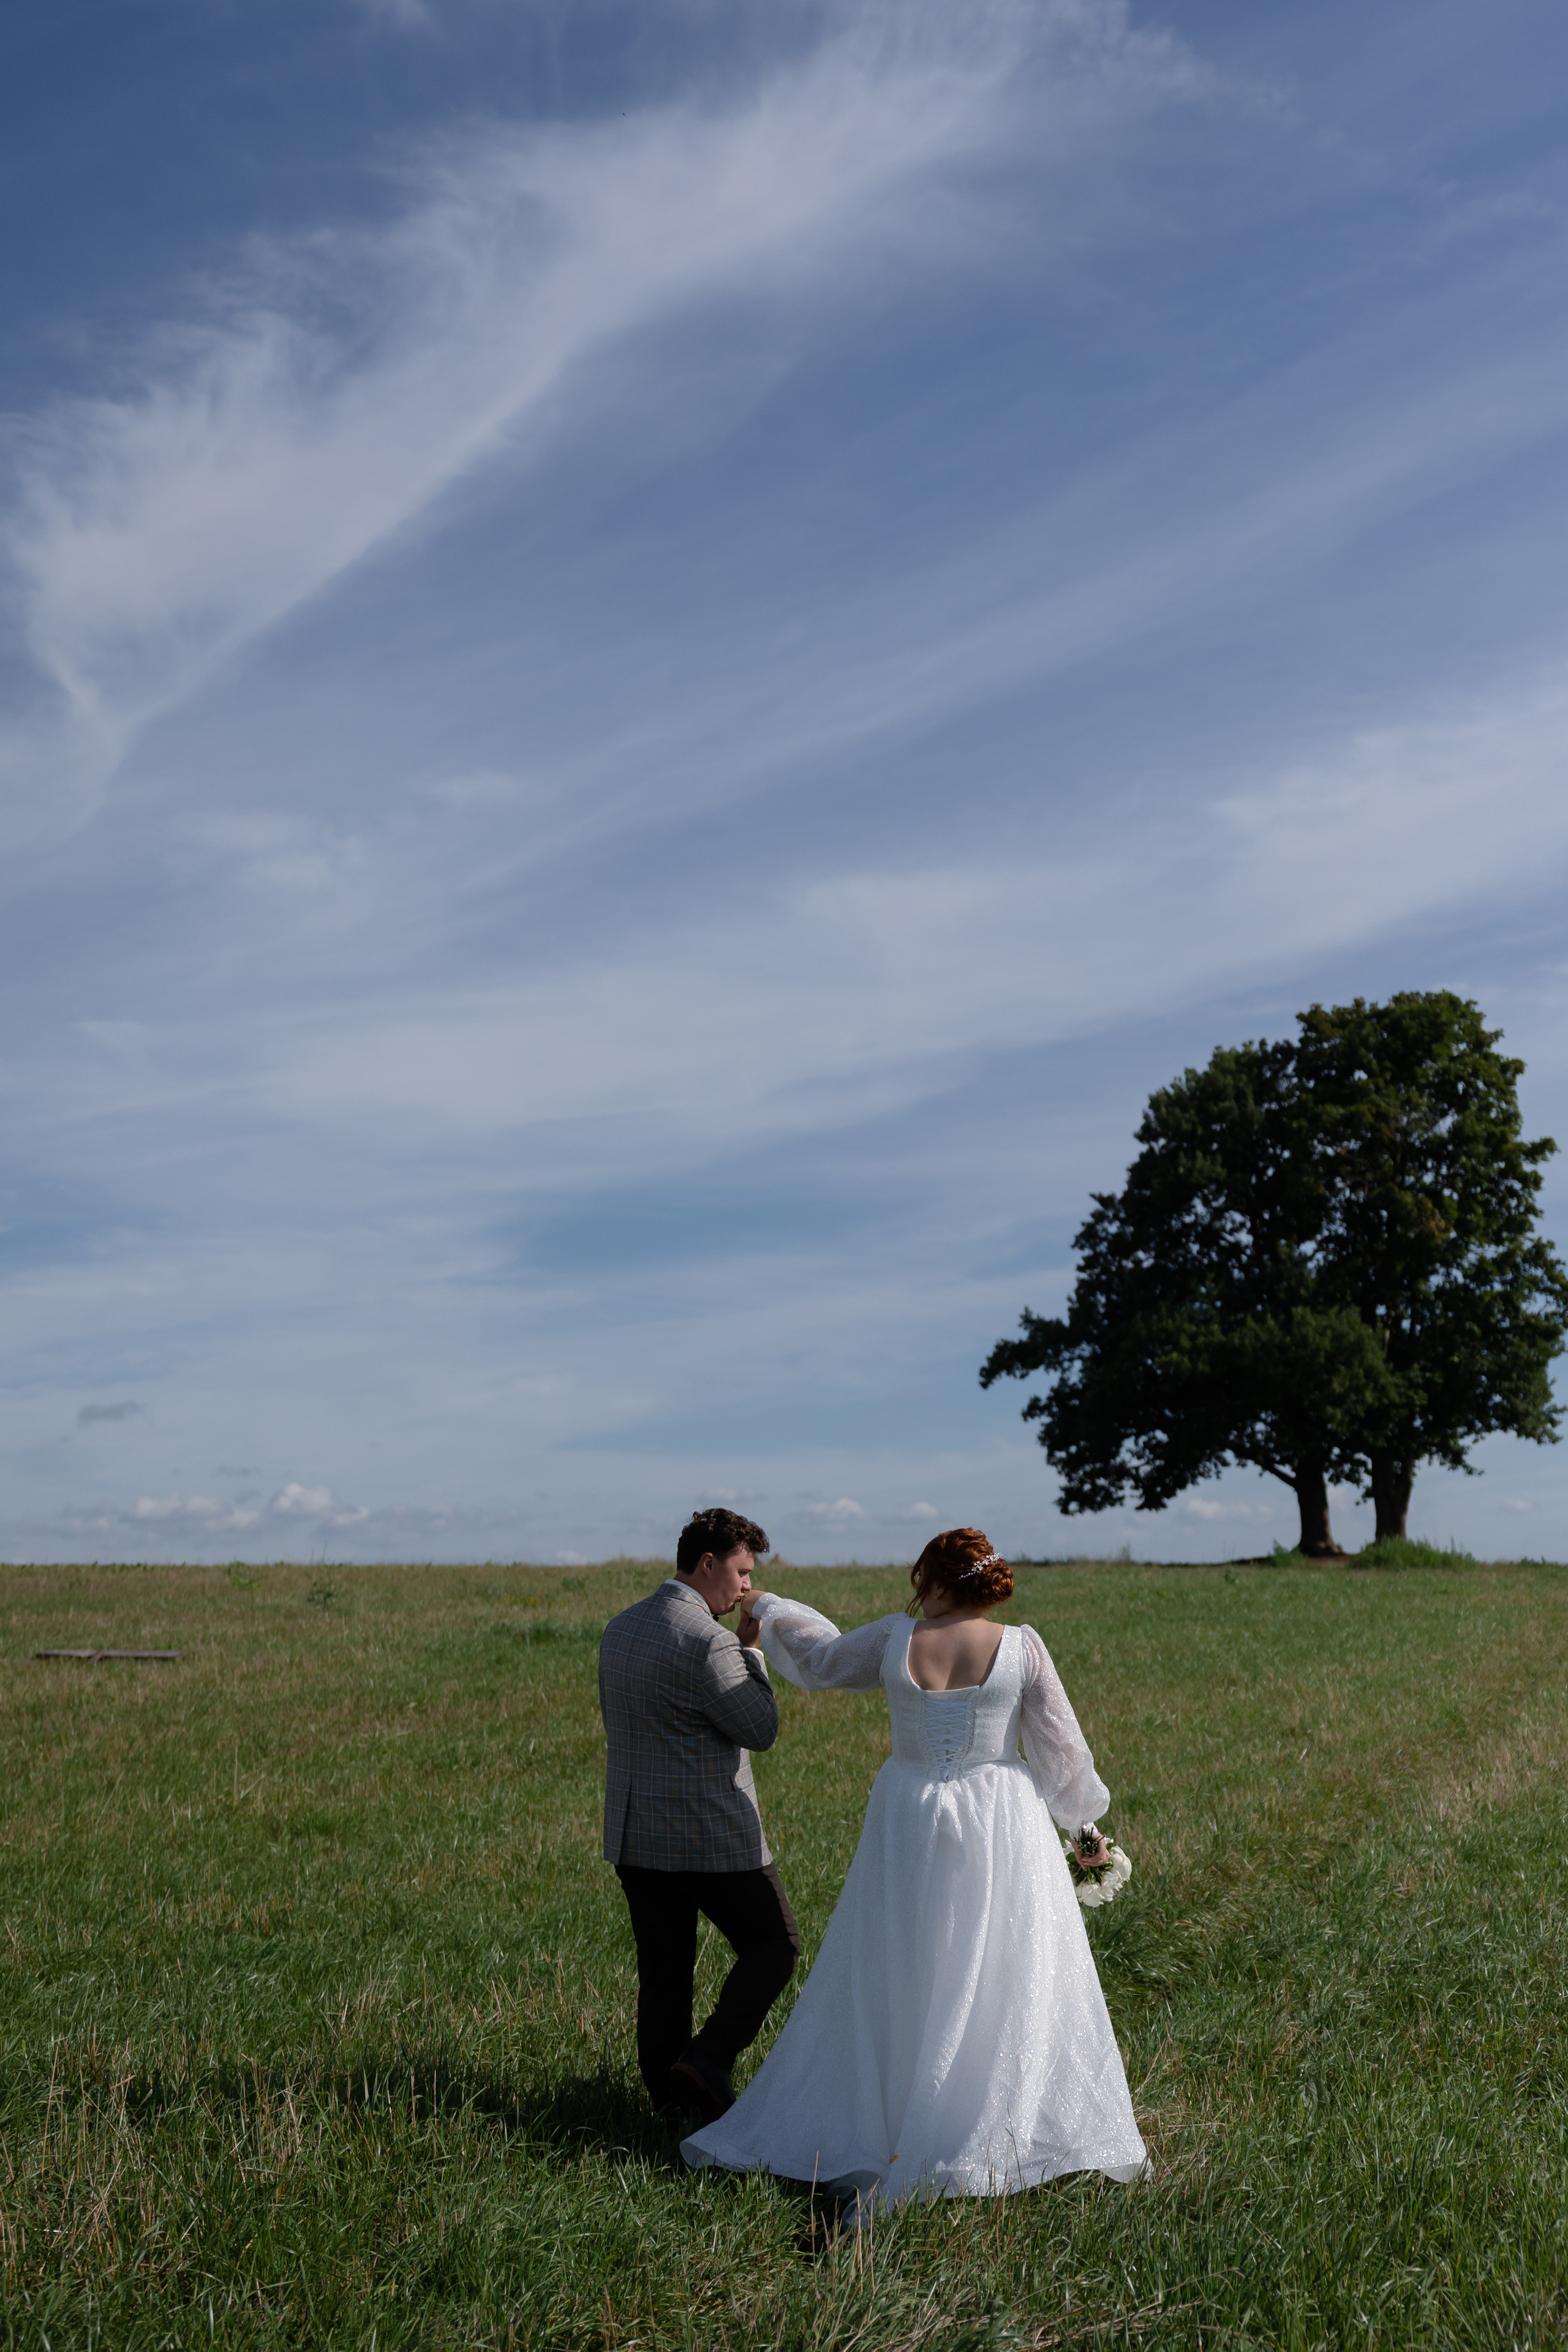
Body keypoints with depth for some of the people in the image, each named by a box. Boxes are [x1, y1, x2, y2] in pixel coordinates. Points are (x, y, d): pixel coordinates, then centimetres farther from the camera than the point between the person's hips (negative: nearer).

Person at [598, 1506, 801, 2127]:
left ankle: (670, 2098, 17)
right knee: (775, 1945, 10)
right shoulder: (708, 1641, -20)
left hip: (633, 1838, 8)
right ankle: (709, 2058, 0)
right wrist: (753, 1651, -3)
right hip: (713, 1839, -7)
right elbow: (761, 1730, -12)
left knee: (662, 1972, 13)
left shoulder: (620, 1628, 8)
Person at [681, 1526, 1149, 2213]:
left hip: (909, 1823, 2)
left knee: (885, 1982, 13)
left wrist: (768, 1609, 29)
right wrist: (1085, 1826, 12)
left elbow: (824, 1660, 12)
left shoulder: (895, 1641, -6)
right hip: (1000, 1828, -2)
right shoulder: (1020, 1647, -9)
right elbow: (1060, 1747, -3)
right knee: (1007, 1983, 7)